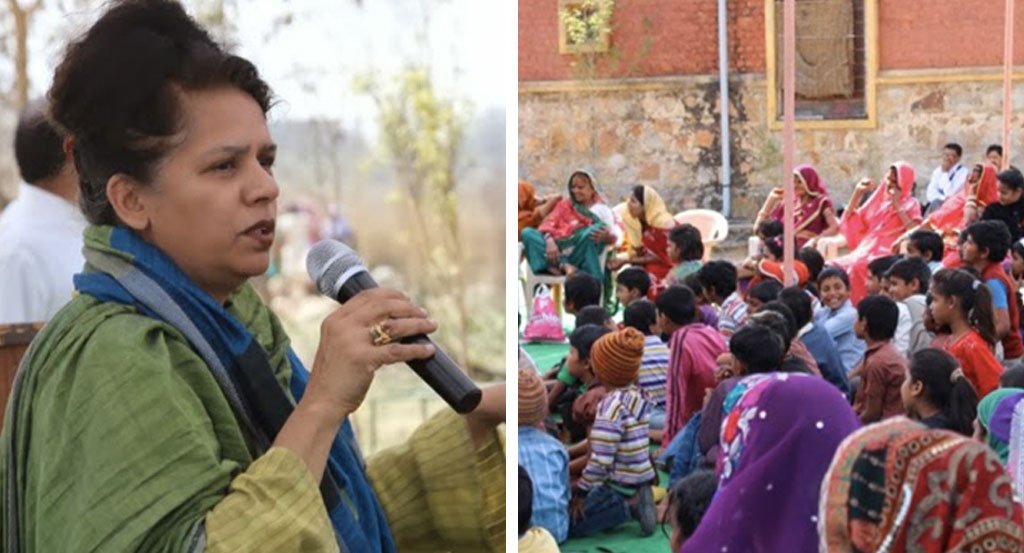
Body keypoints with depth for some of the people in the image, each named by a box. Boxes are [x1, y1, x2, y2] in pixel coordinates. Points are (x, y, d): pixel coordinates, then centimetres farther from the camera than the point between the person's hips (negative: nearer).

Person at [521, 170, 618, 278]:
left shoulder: (601, 209, 16)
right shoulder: (565, 204, 24)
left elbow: (614, 235, 2)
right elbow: (549, 222, 8)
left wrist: (606, 237, -24)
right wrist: (549, 240, -16)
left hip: (581, 255, -2)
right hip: (558, 250, 3)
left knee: (599, 226, -29)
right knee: (527, 233, -20)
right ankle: (563, 265, -39)